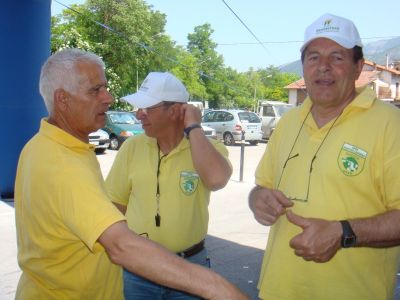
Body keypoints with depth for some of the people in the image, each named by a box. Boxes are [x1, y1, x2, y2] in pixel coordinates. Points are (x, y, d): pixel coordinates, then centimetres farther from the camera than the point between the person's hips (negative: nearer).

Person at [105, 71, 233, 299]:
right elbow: (116, 204, 4)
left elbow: (217, 179, -30)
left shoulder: (209, 146, -8)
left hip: (190, 266, -1)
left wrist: (193, 127, -20)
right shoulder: (132, 147, -3)